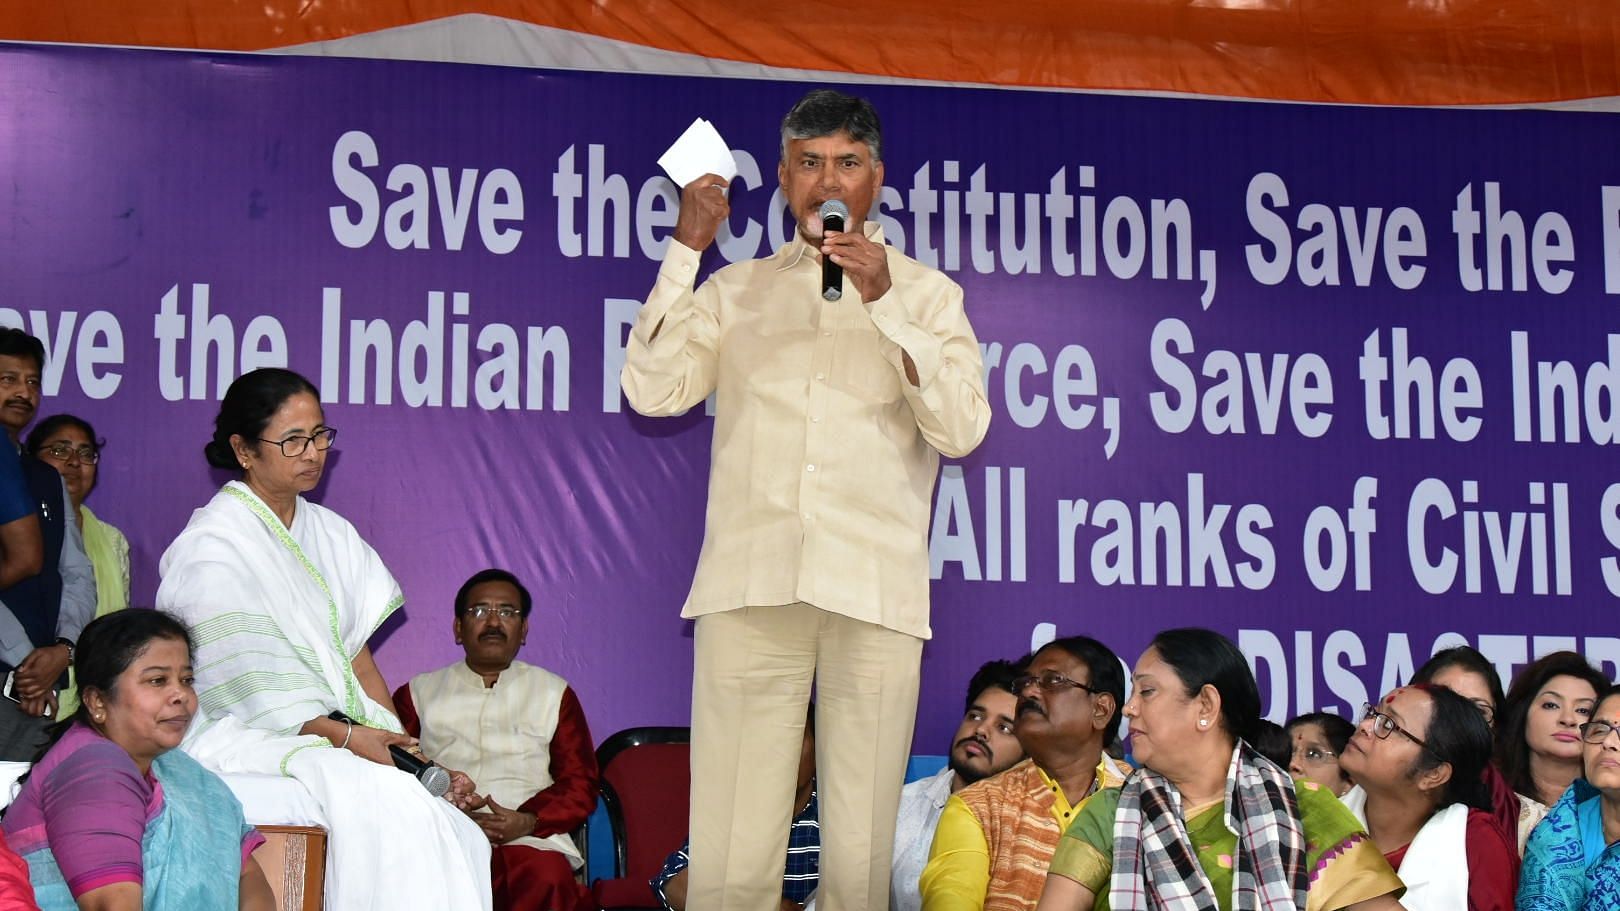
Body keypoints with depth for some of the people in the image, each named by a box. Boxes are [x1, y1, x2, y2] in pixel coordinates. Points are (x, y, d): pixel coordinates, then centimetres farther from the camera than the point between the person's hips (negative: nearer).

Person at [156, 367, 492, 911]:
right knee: (389, 807, -32)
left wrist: (398, 743, -3)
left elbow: (358, 658, 12)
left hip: (342, 732, 7)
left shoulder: (331, 534, 16)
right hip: (243, 739, -6)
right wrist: (345, 736, -19)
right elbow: (247, 683, -13)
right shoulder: (210, 548, -6)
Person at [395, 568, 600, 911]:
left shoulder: (553, 693, 24)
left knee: (548, 875, -38)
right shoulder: (418, 693, 23)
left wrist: (527, 820, -7)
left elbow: (579, 784, 15)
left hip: (530, 839, 0)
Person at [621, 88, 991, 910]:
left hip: (873, 594, -1)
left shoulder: (927, 293, 15)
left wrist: (885, 301, -6)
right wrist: (686, 249, 3)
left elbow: (962, 428, 1)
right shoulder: (738, 290, 20)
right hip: (750, 588, 1)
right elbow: (651, 390, 6)